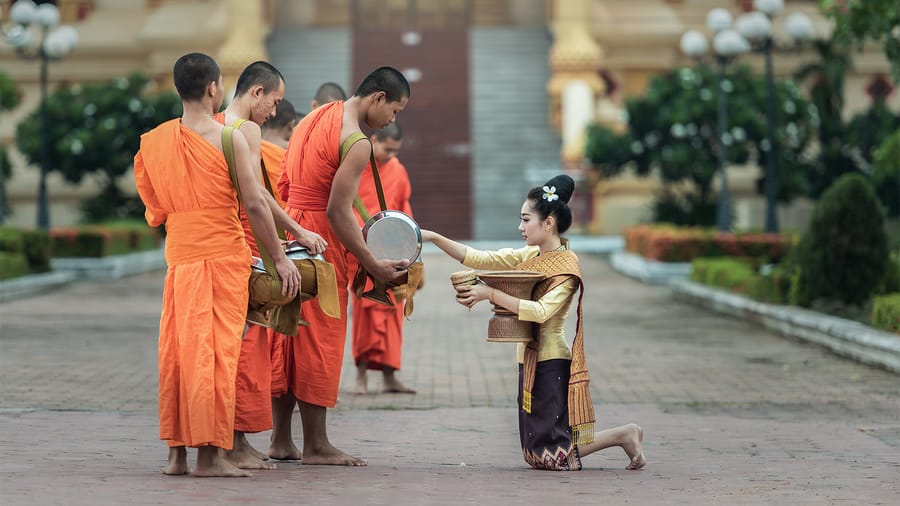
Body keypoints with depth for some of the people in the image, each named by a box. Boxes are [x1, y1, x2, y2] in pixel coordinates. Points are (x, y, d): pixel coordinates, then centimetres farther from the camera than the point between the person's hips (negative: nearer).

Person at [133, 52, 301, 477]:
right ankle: (210, 454, -4)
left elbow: (154, 210, 11)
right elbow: (254, 204, -11)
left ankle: (177, 451, 11)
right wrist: (280, 257, -5)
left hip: (178, 256, 5)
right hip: (223, 252, -5)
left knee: (177, 349, 9)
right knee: (216, 350, -3)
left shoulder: (155, 140, 6)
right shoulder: (229, 139, -10)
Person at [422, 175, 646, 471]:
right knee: (537, 455, 11)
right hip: (531, 360, 8)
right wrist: (432, 237, -3)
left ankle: (623, 436, 8)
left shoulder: (566, 264, -13)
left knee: (555, 457, -8)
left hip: (552, 363, -8)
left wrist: (491, 294, -30)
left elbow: (541, 311, -27)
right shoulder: (529, 257, 9)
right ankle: (624, 436, 19)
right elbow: (478, 259, 4)